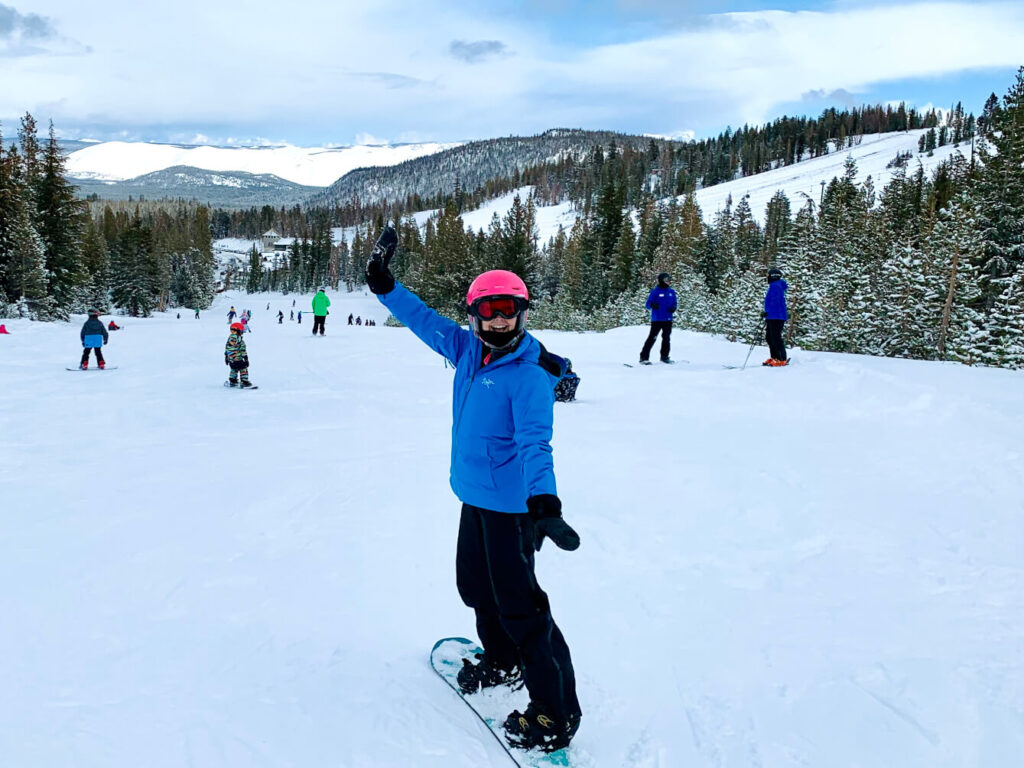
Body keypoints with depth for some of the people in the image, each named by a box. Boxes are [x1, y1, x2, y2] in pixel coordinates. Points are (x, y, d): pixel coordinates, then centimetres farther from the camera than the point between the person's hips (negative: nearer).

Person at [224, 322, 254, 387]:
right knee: (243, 369, 3)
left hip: (230, 359, 7)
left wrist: (226, 357, 23)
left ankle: (232, 382, 29)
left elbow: (226, 348, 14)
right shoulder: (240, 340, -17)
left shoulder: (229, 338, 6)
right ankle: (244, 382, 1)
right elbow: (243, 351, -15)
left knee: (234, 370, 23)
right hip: (238, 360, -7)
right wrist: (246, 359, -9)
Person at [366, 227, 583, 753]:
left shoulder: (530, 373, -21)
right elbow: (426, 321, 12)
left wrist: (544, 500, -44)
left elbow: (535, 441, -31)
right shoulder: (468, 349, 1)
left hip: (512, 503, -9)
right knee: (474, 584, 23)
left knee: (518, 601, -5)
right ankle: (502, 661, 47)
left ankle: (556, 712, 7)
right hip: (474, 496, 9)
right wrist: (383, 284, 6)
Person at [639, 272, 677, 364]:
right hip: (657, 319, -6)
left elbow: (674, 303, 18)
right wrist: (653, 305, -28)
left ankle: (664, 356, 25)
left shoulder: (671, 292, 10)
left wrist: (673, 308, -4)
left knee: (666, 338, 13)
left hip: (668, 319, 6)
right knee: (652, 338, -9)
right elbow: (647, 305, -6)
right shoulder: (655, 291, -7)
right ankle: (644, 357, -6)